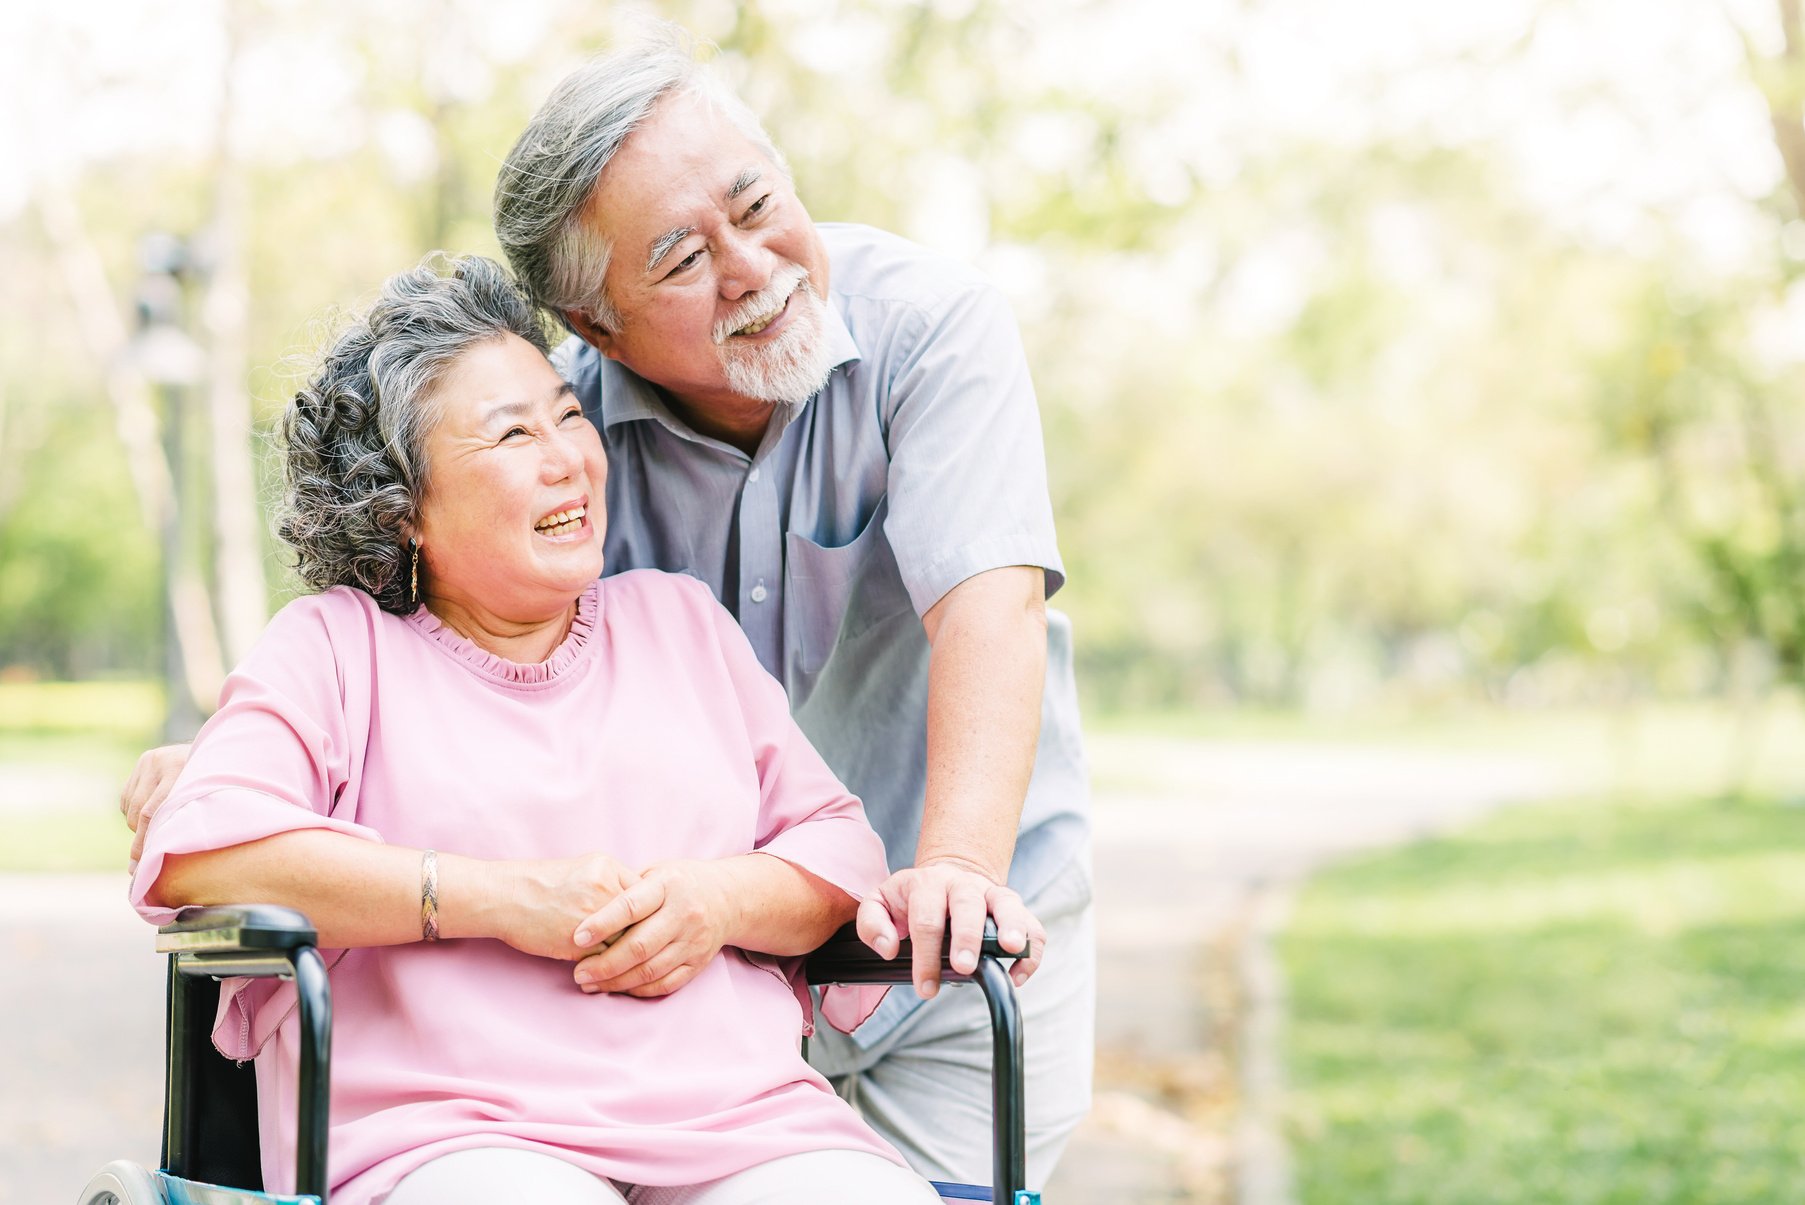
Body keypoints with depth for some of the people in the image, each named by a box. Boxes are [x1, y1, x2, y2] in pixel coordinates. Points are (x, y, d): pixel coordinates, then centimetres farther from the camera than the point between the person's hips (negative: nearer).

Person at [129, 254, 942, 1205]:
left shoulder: (678, 619, 27)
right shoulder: (335, 646, 13)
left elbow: (843, 844, 22)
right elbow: (192, 852, -4)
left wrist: (721, 900, -3)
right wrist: (502, 898, -8)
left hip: (743, 1125, 4)